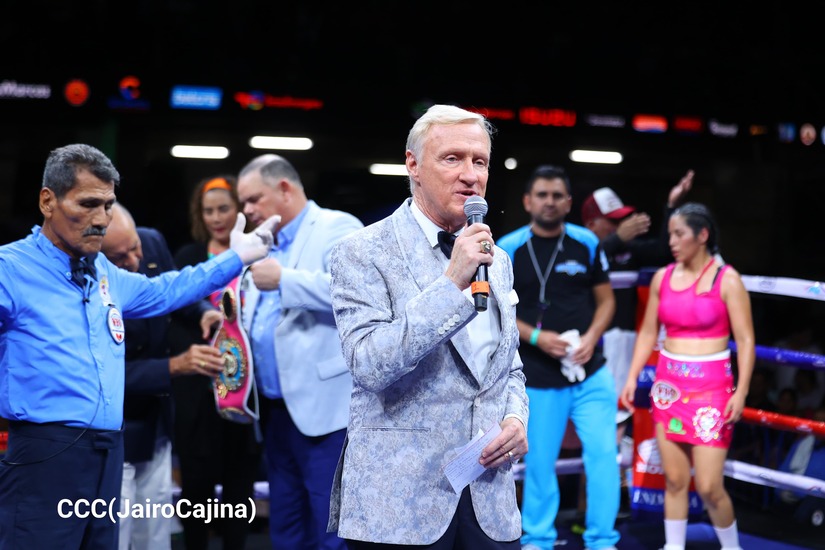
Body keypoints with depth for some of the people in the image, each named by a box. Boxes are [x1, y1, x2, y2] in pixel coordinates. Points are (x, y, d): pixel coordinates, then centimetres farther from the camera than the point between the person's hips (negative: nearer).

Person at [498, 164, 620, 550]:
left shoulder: (587, 243, 2)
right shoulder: (508, 248, -4)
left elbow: (605, 300, 9)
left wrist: (591, 337, -9)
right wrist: (536, 337, -14)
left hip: (590, 374, 1)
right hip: (538, 379, -1)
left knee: (603, 454, -3)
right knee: (540, 461, 7)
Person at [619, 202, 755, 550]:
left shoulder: (727, 280, -7)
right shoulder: (662, 277, 6)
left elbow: (745, 340, -8)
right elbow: (648, 332, 12)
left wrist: (741, 392, -14)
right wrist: (632, 377, 5)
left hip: (710, 388, -4)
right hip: (668, 385, 4)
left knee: (709, 486, -6)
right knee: (674, 480, 6)